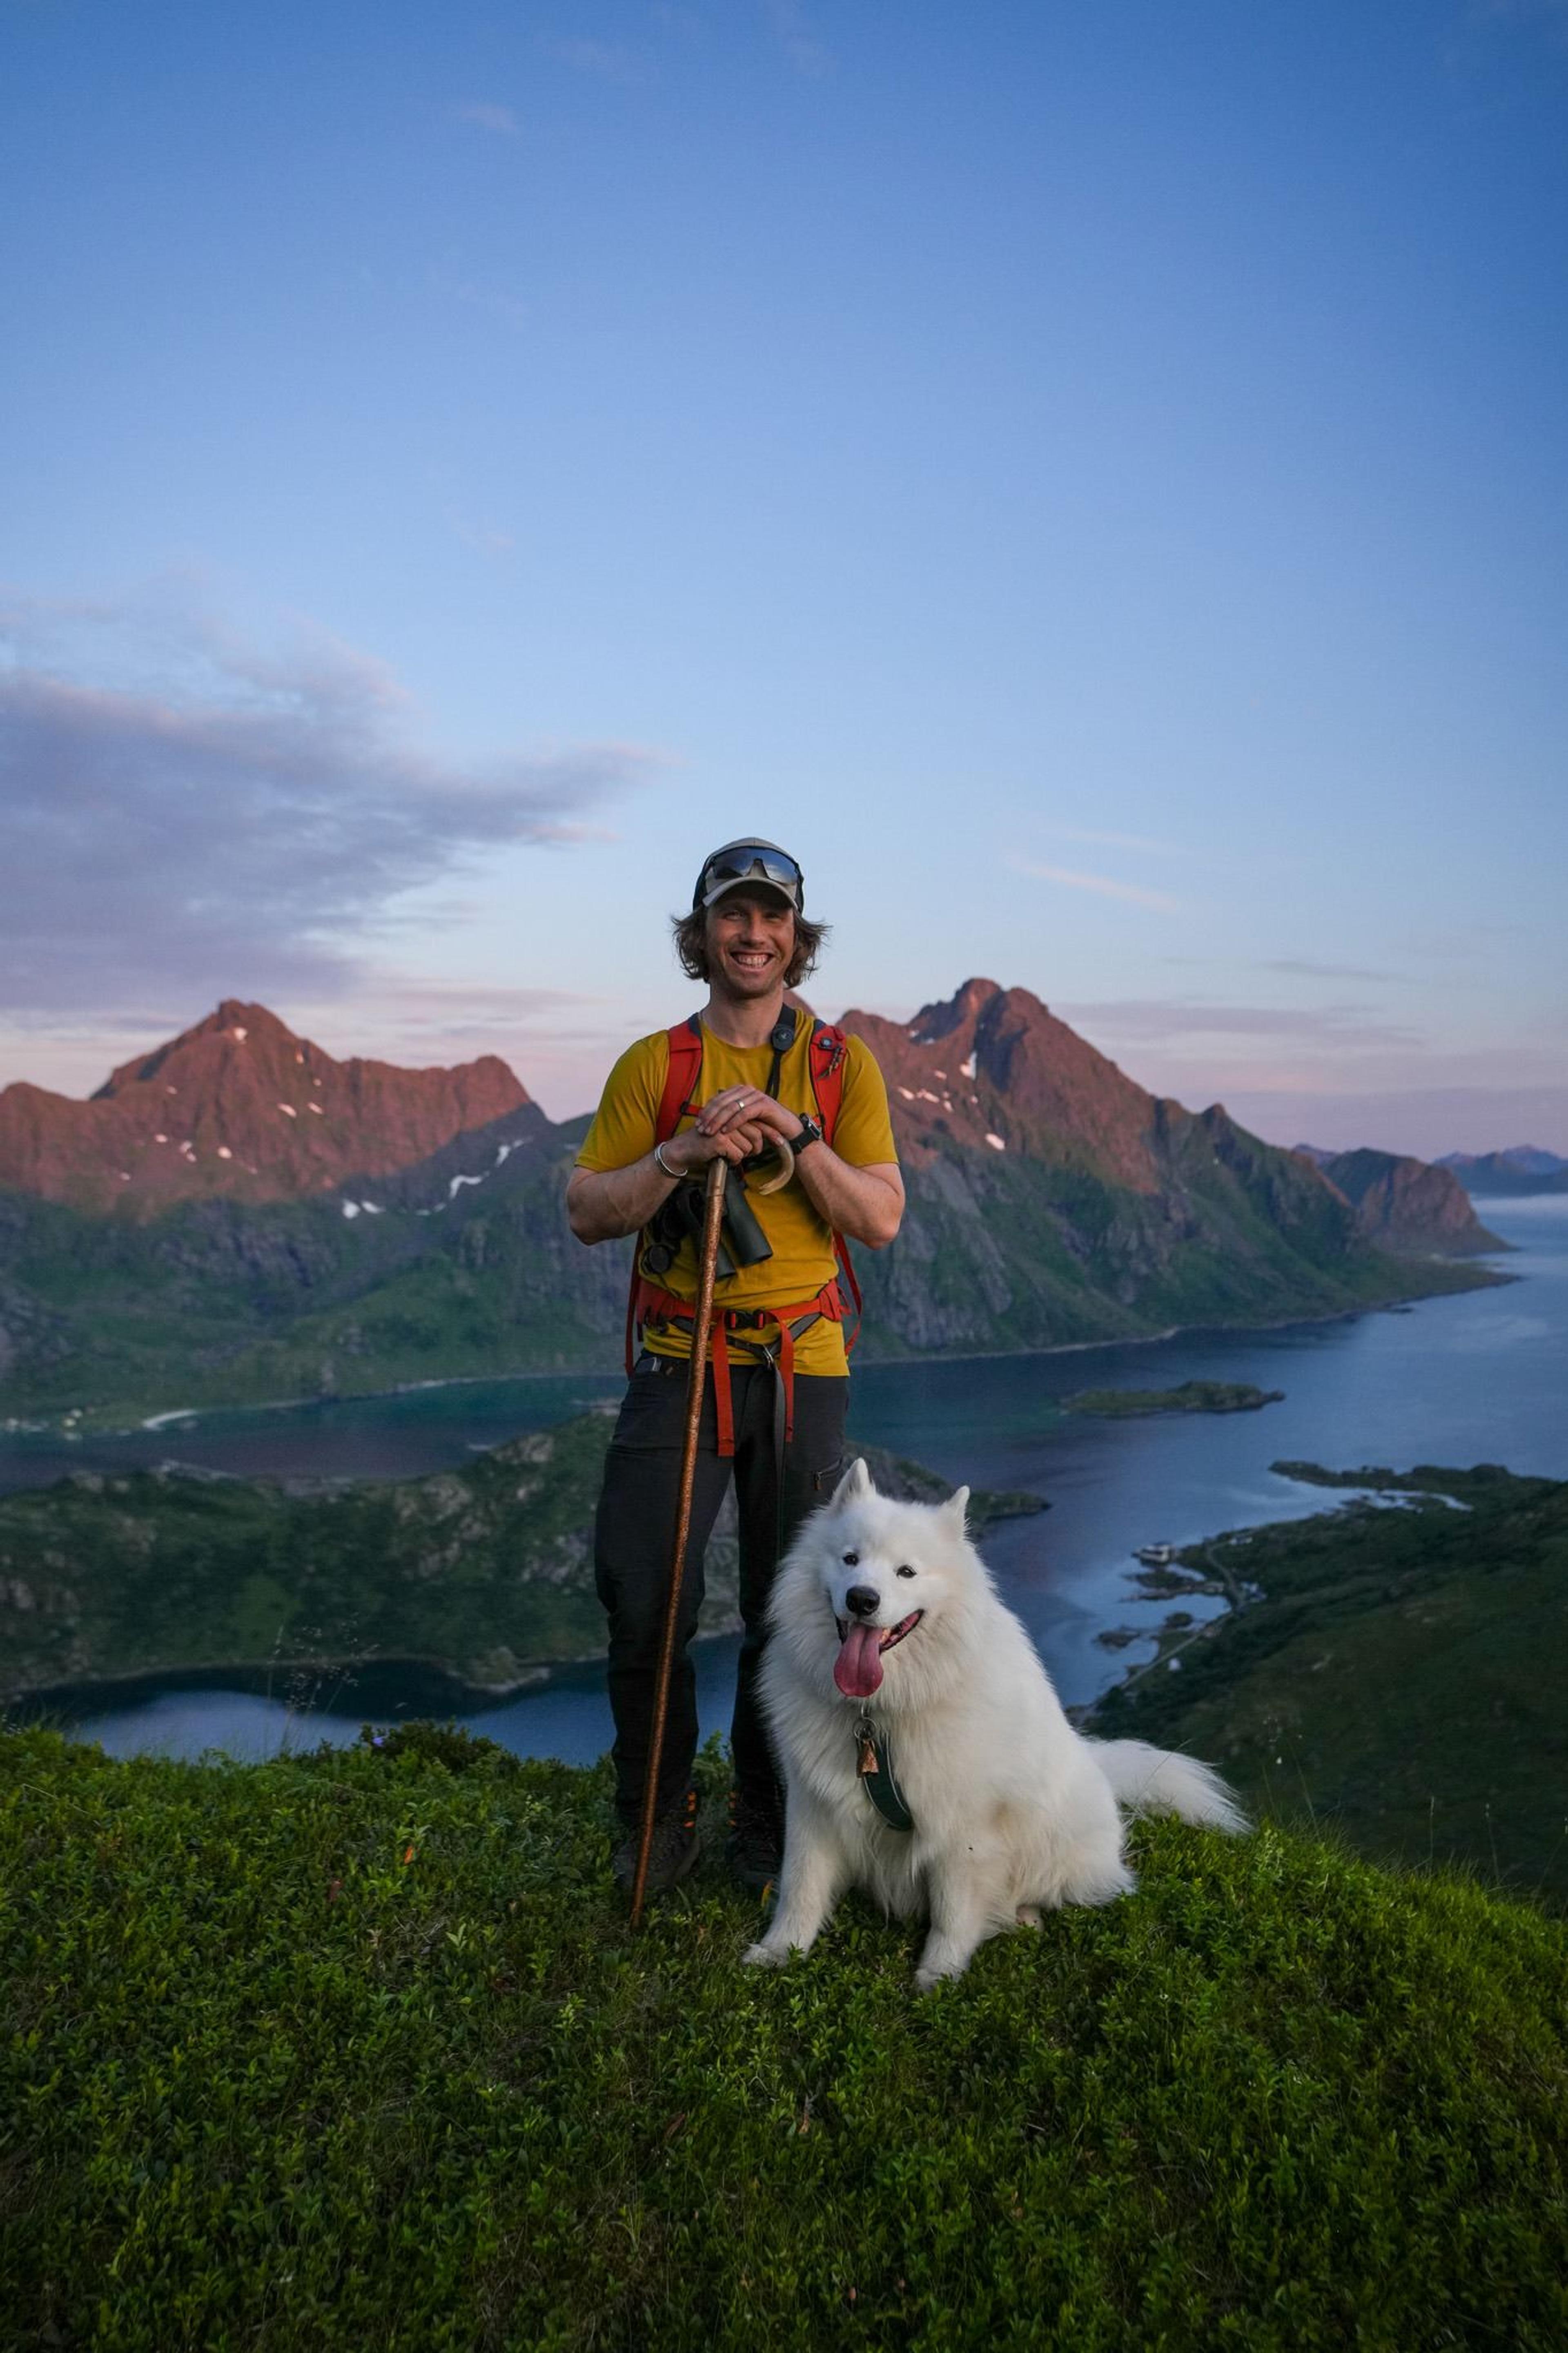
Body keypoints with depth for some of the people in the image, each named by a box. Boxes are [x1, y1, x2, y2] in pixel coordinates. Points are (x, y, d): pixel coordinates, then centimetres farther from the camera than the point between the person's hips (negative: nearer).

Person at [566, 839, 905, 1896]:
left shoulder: (843, 1064, 4)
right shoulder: (652, 1064, 4)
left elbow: (882, 1220, -3)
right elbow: (587, 1214, 1)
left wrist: (796, 1133, -16)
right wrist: (683, 1153, -15)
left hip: (803, 1369, 0)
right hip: (679, 1361, 0)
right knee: (642, 1596, -3)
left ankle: (769, 1825, 27)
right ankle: (659, 1818, 19)